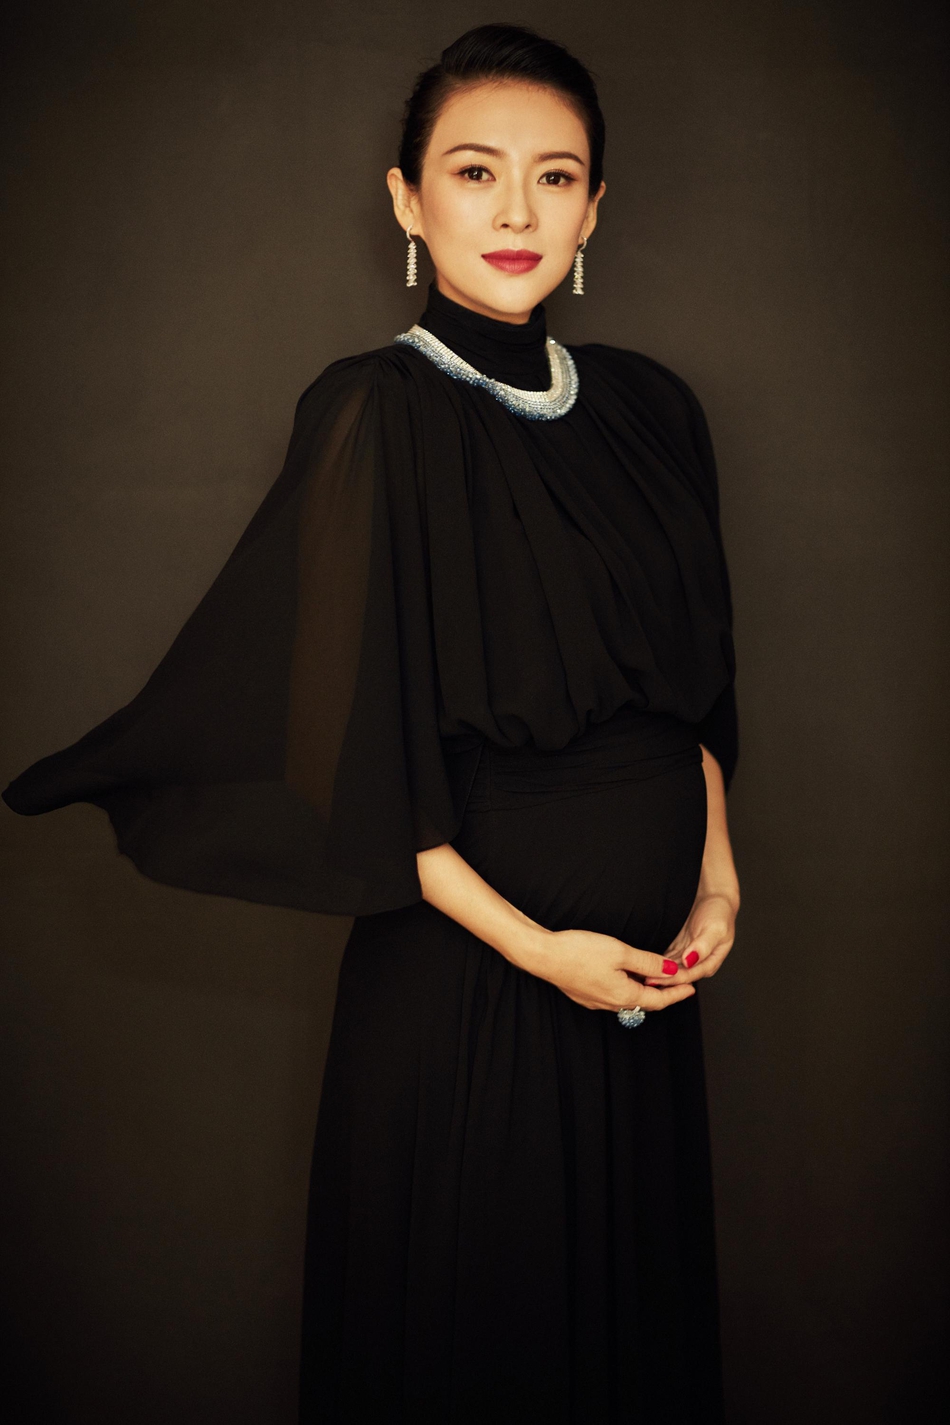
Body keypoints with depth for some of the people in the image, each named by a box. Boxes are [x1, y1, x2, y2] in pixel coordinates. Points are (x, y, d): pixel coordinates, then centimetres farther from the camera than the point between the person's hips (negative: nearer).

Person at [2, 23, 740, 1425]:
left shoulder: (649, 410, 4)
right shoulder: (374, 417, -13)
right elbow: (348, 748, -16)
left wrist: (717, 873, 0)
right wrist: (532, 944, -16)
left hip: (646, 969, 6)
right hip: (468, 979, -5)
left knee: (639, 1296, 20)